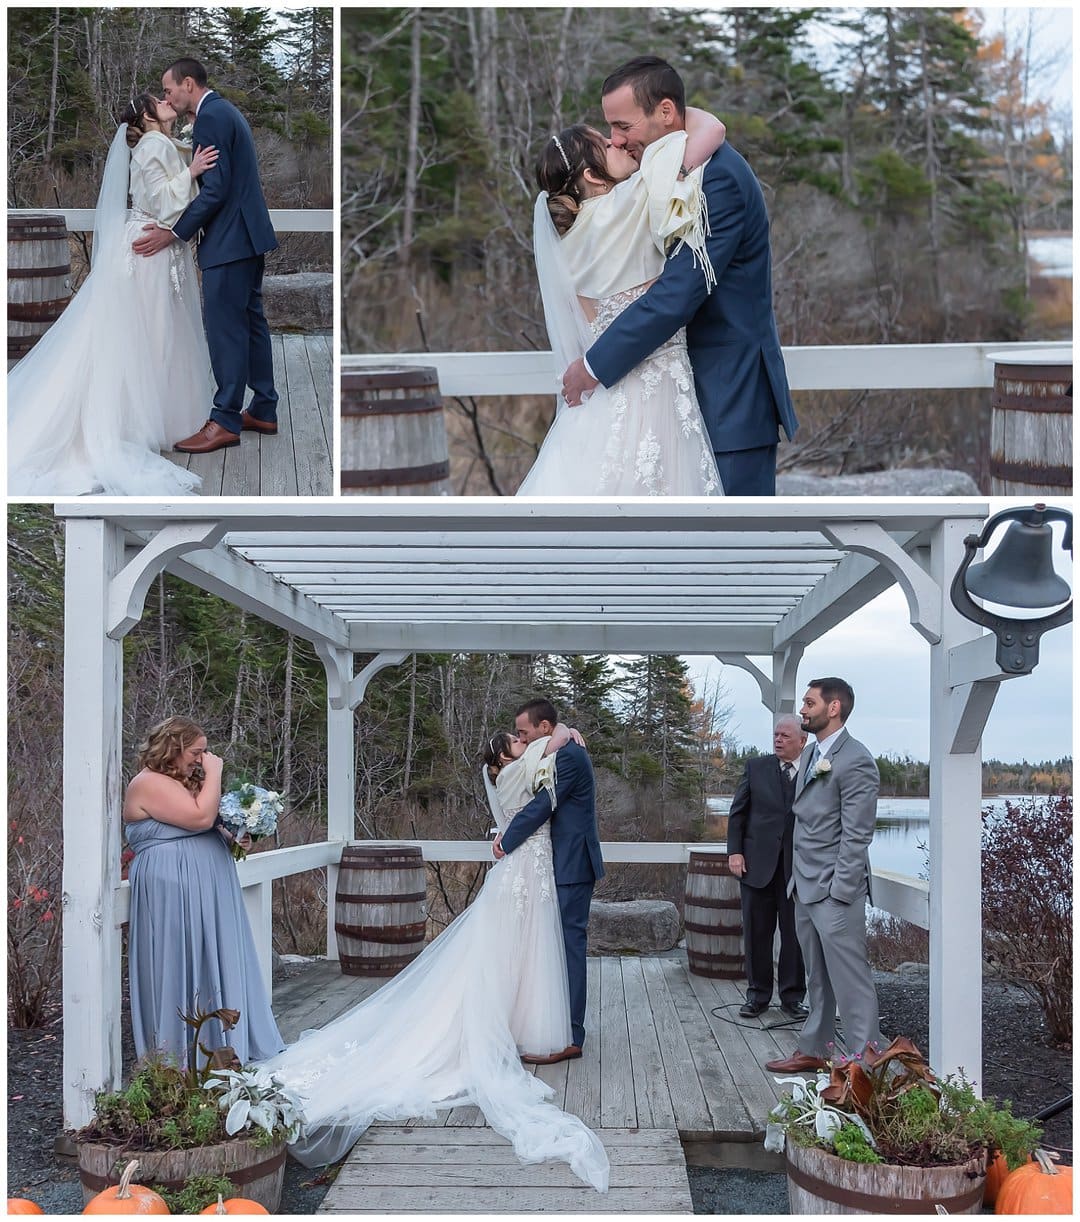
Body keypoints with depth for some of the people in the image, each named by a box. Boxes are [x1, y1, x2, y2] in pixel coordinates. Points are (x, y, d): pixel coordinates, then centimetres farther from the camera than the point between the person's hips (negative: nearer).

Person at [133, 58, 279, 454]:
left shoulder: (210, 117, -15)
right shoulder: (225, 110, 17)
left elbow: (215, 188, -20)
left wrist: (174, 233, -16)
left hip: (230, 240, -10)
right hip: (248, 233, 10)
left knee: (226, 328, -7)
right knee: (251, 322, 14)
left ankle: (226, 422, -4)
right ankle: (263, 411, 19)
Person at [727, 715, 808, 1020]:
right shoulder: (756, 767, 5)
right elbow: (738, 812, 7)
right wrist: (734, 851, -2)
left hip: (797, 868, -1)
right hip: (757, 863, 1)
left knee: (795, 934, 5)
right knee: (757, 932, 7)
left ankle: (792, 997, 16)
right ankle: (758, 995, 17)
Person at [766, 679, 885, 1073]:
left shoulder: (855, 762, -15)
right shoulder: (811, 753, 14)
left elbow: (856, 837, -17)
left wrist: (840, 892, -18)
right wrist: (798, 879, 15)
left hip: (834, 891, -9)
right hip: (805, 888, 9)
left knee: (849, 979, -6)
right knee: (817, 979, 18)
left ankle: (864, 1054, -1)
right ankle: (815, 1049, 27)